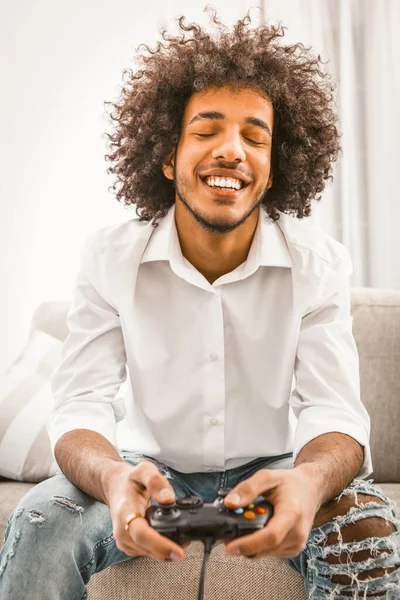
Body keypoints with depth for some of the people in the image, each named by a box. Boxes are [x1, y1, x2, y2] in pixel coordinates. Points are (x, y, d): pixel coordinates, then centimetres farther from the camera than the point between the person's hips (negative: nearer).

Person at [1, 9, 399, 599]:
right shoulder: (110, 258, -13)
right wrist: (113, 479, -44)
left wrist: (309, 481, -46)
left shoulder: (319, 263, -12)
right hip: (152, 468, 0)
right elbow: (80, 408, -19)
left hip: (268, 469, 0)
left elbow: (335, 413, -19)